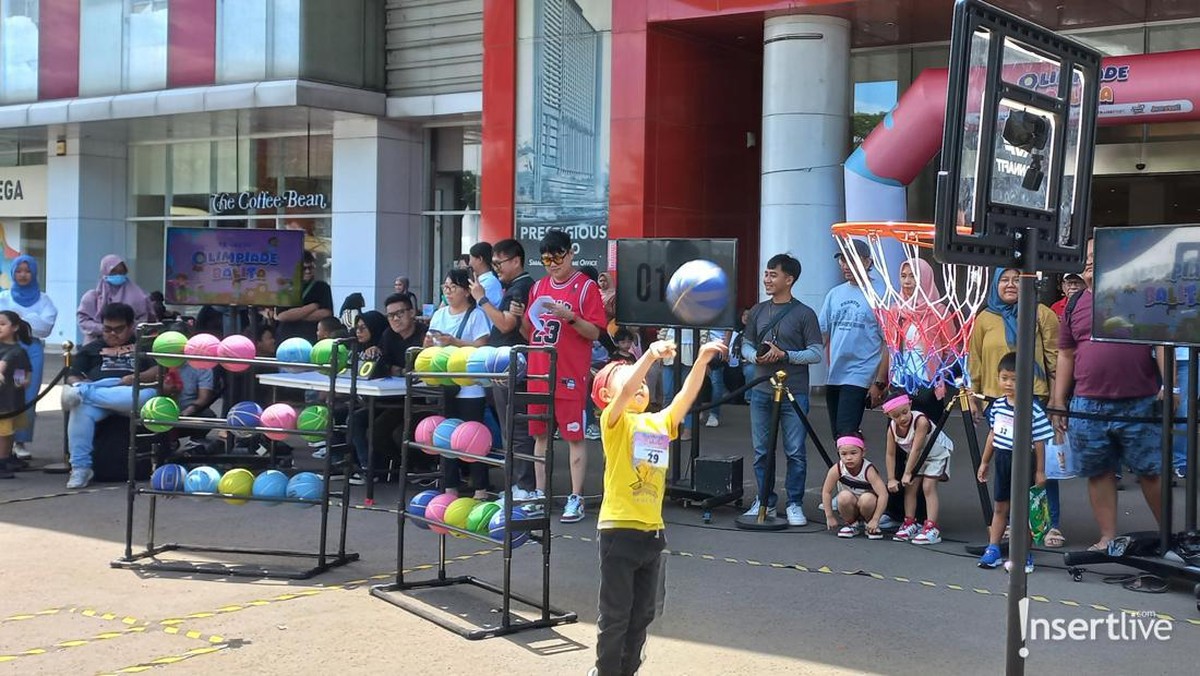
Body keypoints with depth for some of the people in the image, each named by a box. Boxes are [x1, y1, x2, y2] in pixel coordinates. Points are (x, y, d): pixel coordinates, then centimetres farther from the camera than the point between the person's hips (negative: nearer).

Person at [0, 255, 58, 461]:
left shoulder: (43, 299, 11)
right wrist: (31, 323, -9)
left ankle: (21, 442, 2)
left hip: (33, 350, 0)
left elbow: (47, 326, -3)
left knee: (28, 397, -3)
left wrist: (20, 318, -5)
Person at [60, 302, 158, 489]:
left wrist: (138, 377, -12)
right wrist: (80, 382, -4)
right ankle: (80, 467, -33)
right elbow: (72, 378, 20)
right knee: (81, 409, -35)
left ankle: (83, 392, -44)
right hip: (95, 395, 2)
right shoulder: (91, 349, 30)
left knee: (148, 394, -40)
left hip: (132, 394, -1)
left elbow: (159, 370, 7)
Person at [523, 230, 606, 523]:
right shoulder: (538, 287, 13)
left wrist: (569, 317, -23)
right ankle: (540, 495, 21)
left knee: (574, 437, -1)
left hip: (570, 376, -6)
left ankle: (576, 499, 5)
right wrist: (520, 318, -1)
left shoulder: (586, 287, -5)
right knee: (540, 435, 11)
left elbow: (594, 332, -9)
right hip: (538, 374, 6)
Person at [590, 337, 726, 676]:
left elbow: (686, 394, -1)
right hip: (620, 529, -6)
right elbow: (626, 390, -25)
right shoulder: (614, 421, -6)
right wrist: (650, 355, -36)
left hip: (653, 530, 6)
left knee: (642, 613, 16)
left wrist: (702, 360, -15)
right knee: (615, 614, 4)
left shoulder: (661, 422, 10)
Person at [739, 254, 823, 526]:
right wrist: (756, 357, -7)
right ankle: (765, 501, 21)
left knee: (795, 452, 0)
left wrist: (785, 355, -17)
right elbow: (746, 345, 15)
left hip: (794, 393, -4)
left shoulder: (804, 314, -4)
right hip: (761, 391, 4)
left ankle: (795, 505, 10)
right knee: (761, 450, 9)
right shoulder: (758, 311, 10)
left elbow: (816, 353, -6)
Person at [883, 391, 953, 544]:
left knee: (928, 486, -15)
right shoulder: (892, 428, -18)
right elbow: (891, 454, -11)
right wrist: (891, 479, -14)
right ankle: (910, 523, 10)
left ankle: (932, 528, -18)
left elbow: (916, 449, -33)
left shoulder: (920, 421, -36)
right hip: (916, 457, 6)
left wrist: (907, 473, -28)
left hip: (937, 454, -6)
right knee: (910, 487, 0)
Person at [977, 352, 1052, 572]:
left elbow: (1039, 442, -12)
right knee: (999, 507, 13)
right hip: (1002, 460, 6)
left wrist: (1040, 471, -10)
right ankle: (993, 550, 21)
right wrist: (984, 462, 19)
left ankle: (1025, 556, 11)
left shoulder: (1032, 409, -17)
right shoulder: (997, 405, 3)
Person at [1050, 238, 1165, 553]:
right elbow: (1066, 355, 15)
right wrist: (1059, 402, 12)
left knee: (1152, 471, 1)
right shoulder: (1075, 305, 12)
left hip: (1139, 404, -3)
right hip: (1088, 407, 3)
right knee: (1098, 473, 7)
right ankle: (1107, 539, 15)